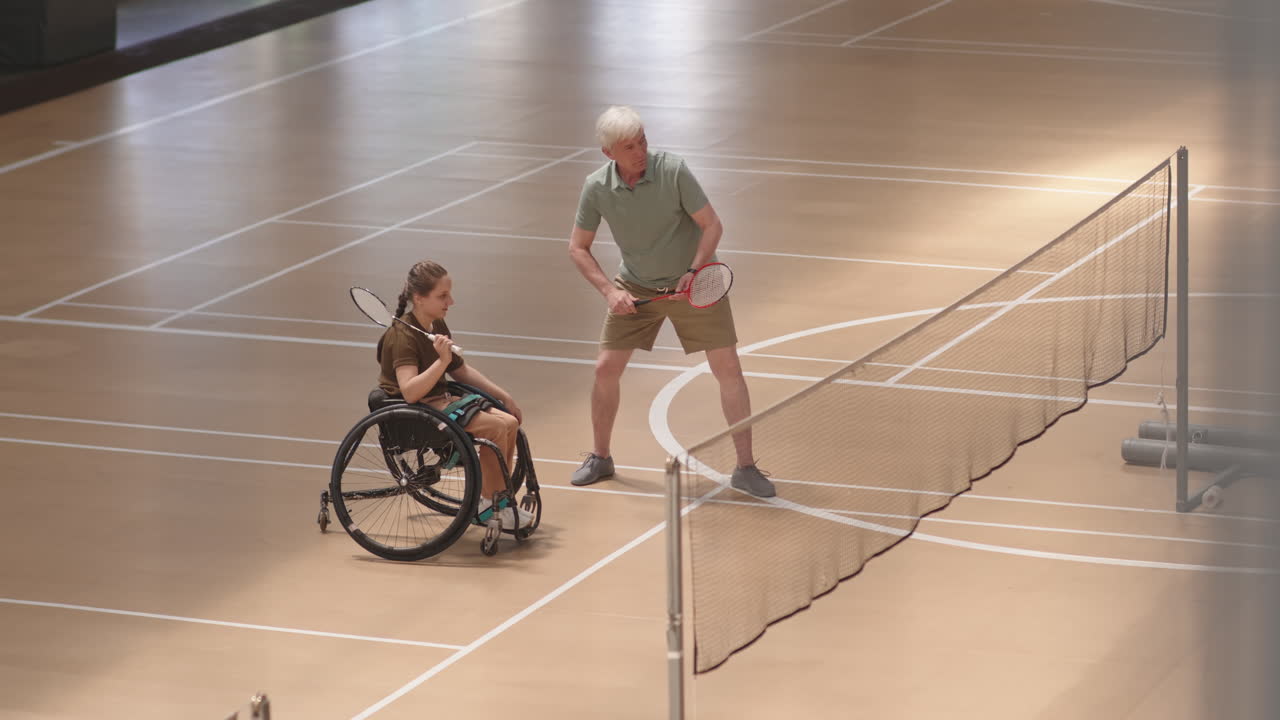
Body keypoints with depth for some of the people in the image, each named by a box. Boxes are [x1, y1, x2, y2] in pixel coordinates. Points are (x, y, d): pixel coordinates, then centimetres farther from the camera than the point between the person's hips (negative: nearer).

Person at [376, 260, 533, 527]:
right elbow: (410, 392, -31)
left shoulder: (437, 326, 10)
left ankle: (488, 502, 4)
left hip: (441, 400, 9)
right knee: (495, 428, -20)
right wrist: (442, 361, -38)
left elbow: (461, 371, 23)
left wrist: (503, 396, 17)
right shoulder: (403, 336, -19)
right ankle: (491, 504, -8)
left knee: (509, 422, -3)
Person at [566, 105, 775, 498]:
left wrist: (694, 271, -29)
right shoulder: (596, 188, -15)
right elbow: (578, 247, -3)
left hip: (692, 283, -2)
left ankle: (746, 469, -1)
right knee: (606, 367, -1)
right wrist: (609, 290, -15)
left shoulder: (673, 171, -23)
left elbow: (712, 224, -16)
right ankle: (600, 458, 22)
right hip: (635, 288, 2)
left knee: (728, 368, -9)